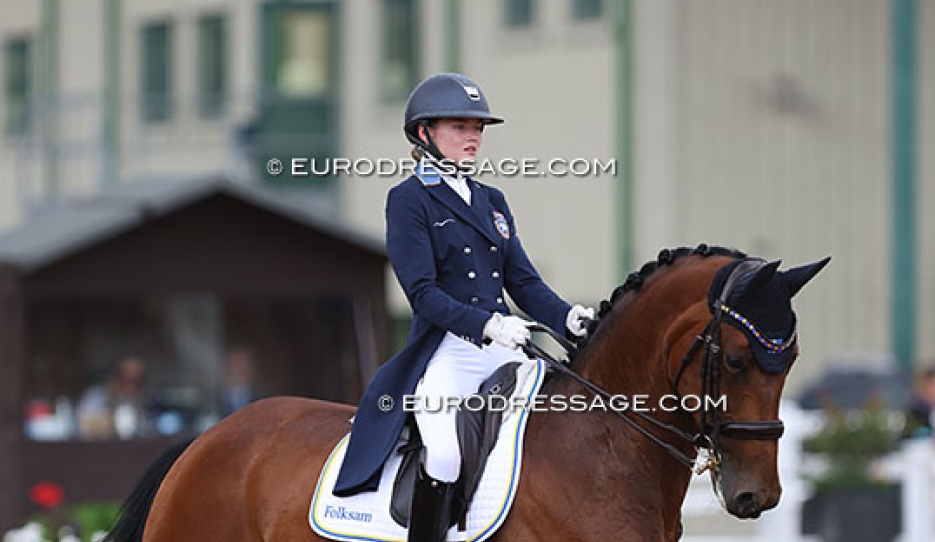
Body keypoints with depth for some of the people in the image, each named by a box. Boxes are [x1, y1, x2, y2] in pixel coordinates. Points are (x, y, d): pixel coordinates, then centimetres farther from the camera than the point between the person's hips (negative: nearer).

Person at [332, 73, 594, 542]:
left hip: (505, 350, 7)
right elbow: (423, 292, -10)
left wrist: (566, 317, -6)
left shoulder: (491, 200, 20)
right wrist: (485, 324, -25)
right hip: (445, 351, -7)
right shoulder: (408, 200, 0)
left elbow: (523, 281, 14)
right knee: (446, 451, -32)